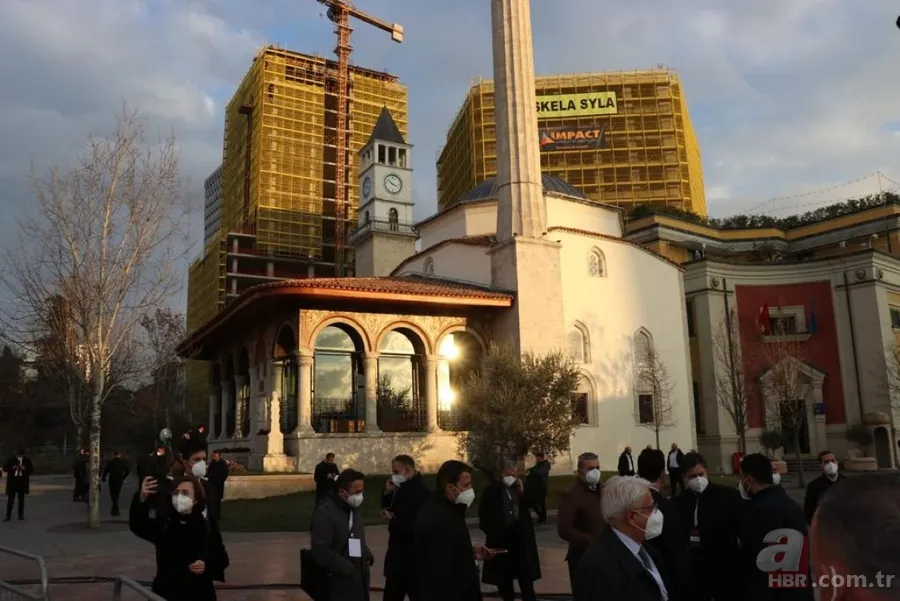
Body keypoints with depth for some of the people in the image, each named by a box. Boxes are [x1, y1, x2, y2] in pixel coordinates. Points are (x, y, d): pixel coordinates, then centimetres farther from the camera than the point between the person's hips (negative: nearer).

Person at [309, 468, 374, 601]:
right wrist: (349, 569, -20)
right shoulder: (325, 512, -18)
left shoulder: (352, 508, 11)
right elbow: (320, 552, -24)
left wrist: (366, 554, 5)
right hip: (338, 586, -8)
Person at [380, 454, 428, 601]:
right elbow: (388, 508, 18)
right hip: (400, 553, 10)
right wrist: (388, 492, -1)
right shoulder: (404, 487, 8)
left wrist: (393, 520, -15)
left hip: (410, 555, -10)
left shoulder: (420, 491, -23)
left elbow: (414, 526, -29)